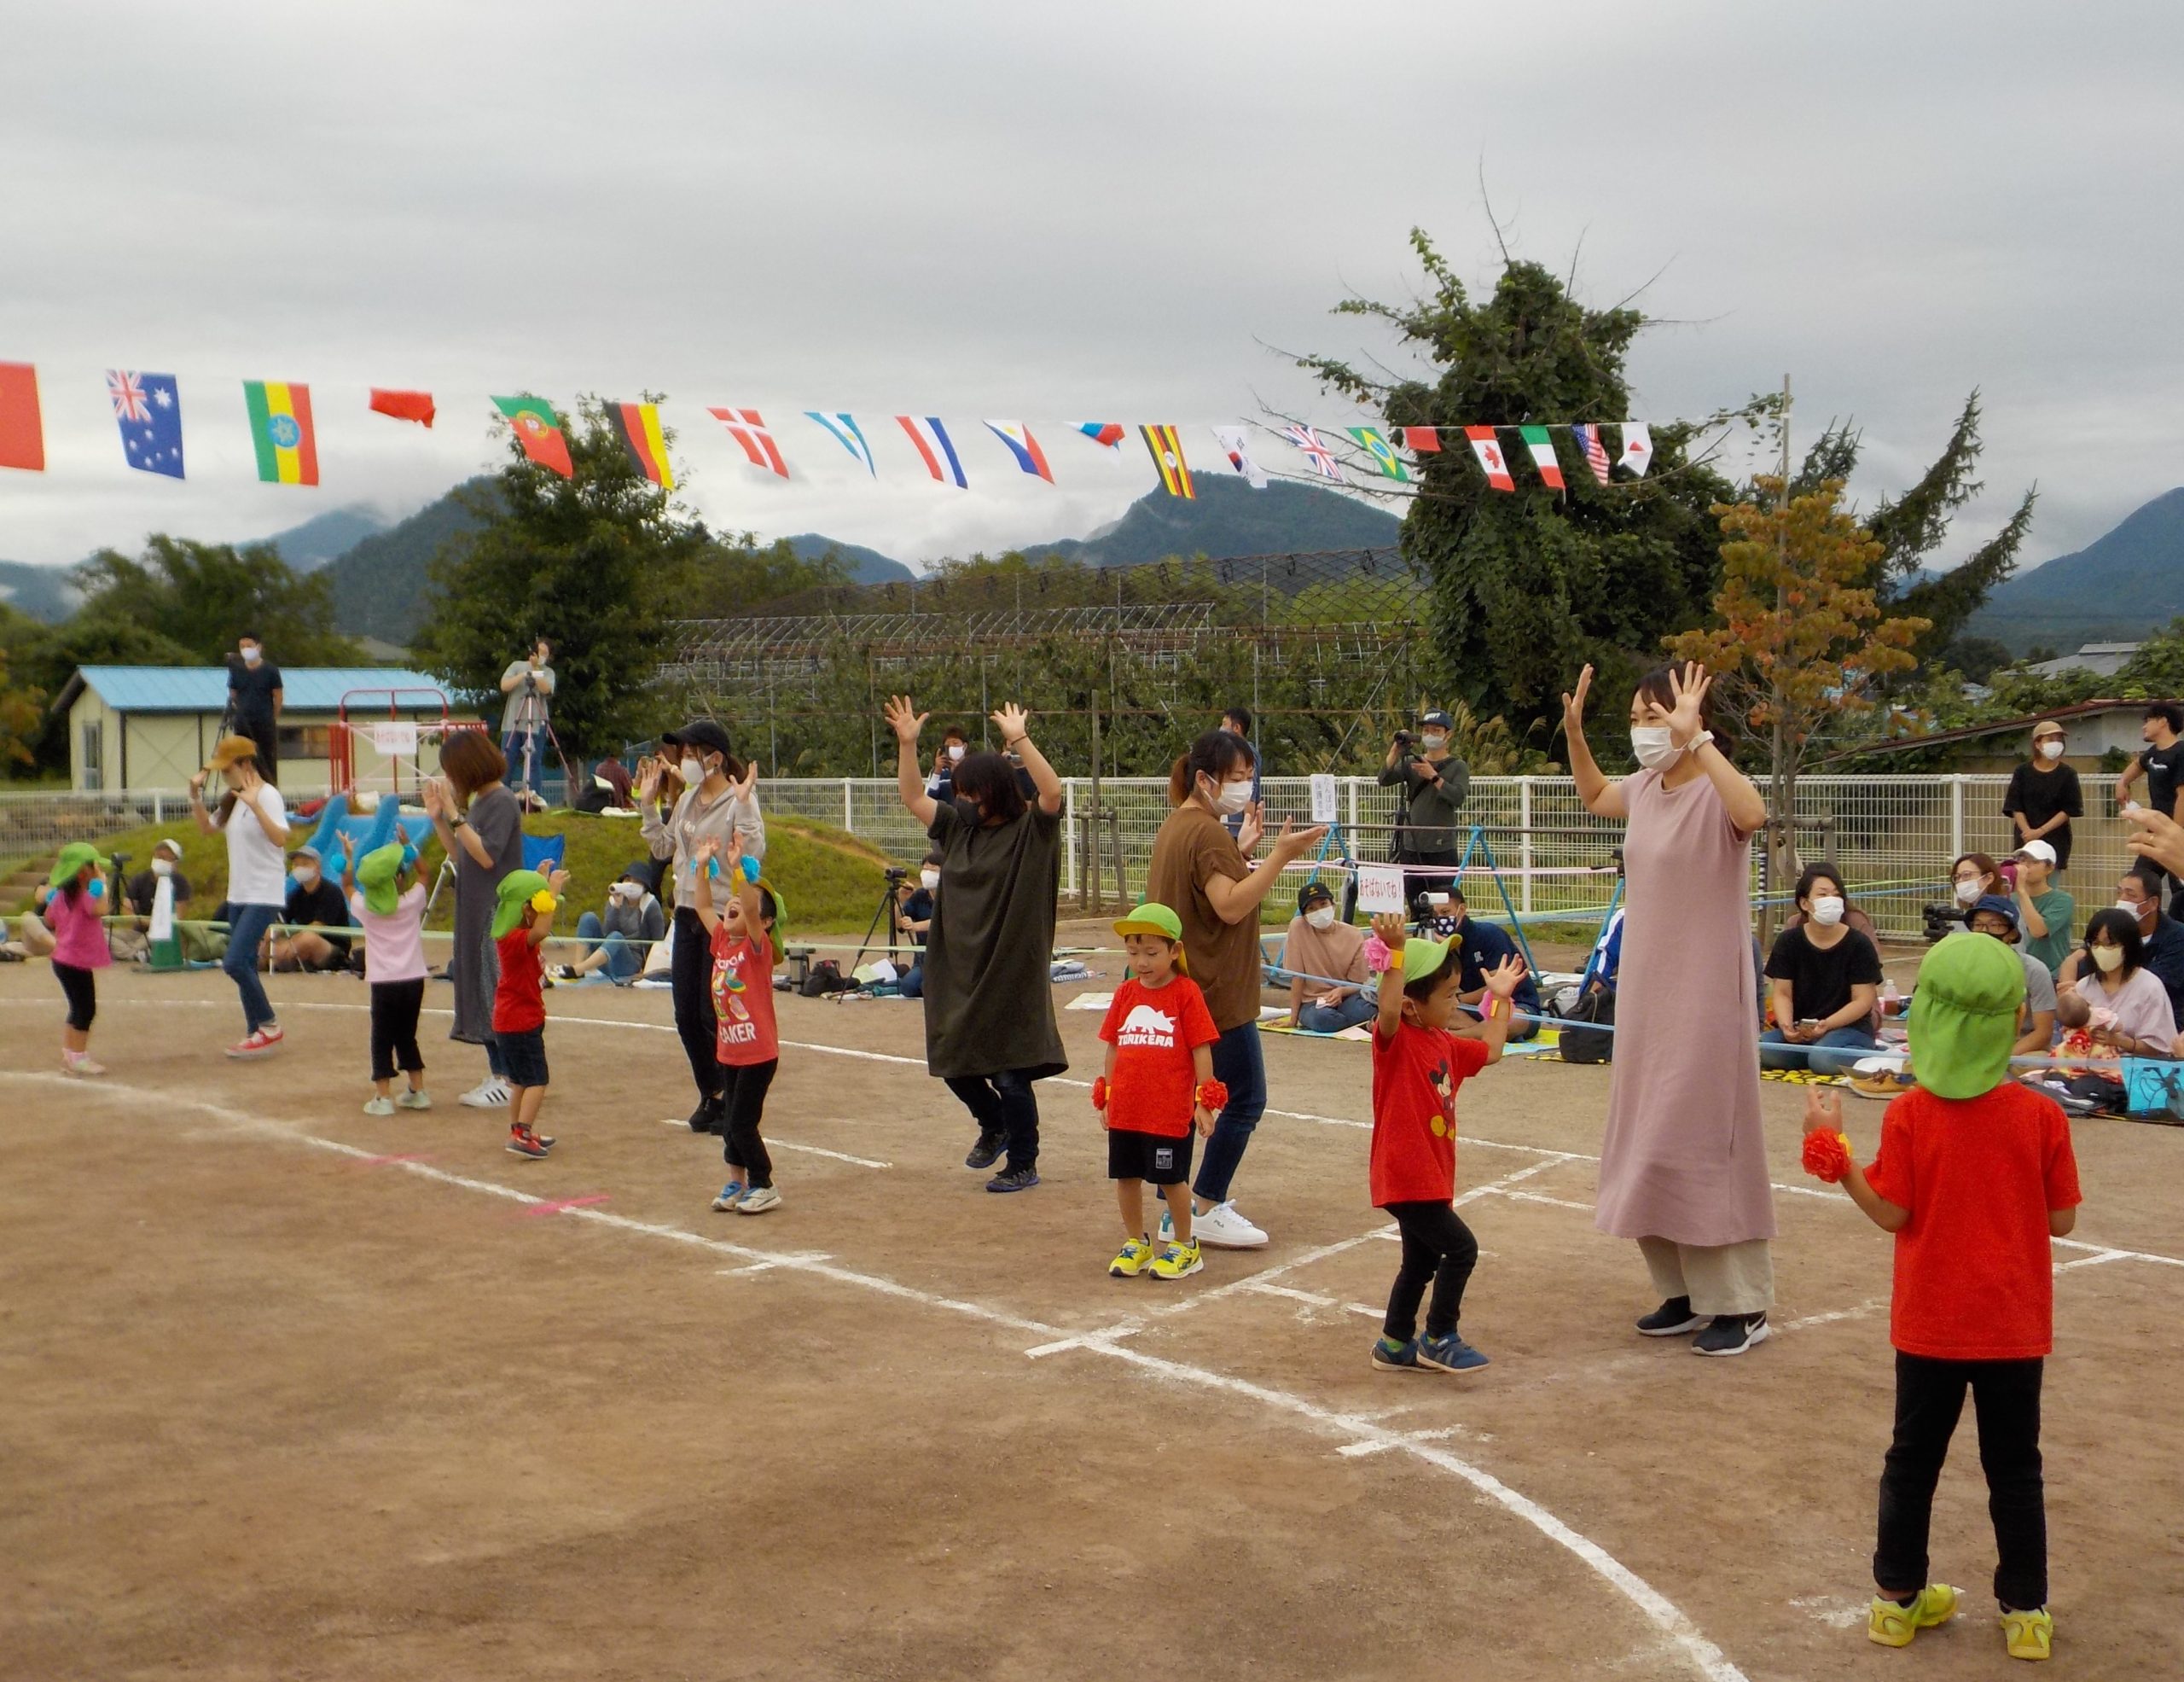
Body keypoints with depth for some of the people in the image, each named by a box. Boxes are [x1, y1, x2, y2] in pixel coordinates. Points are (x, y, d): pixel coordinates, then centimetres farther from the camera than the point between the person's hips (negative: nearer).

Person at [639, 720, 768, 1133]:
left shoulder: (740, 802, -13)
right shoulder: (687, 799, 8)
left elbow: (755, 855, -25)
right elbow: (663, 848, 18)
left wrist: (743, 805, -30)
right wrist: (648, 804, 11)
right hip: (687, 915, 8)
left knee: (715, 1014, -3)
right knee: (687, 1014, 10)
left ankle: (735, 1100, 12)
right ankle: (710, 1096, 25)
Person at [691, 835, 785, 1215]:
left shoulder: (758, 946, -14)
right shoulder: (722, 941, 5)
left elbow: (751, 908, -30)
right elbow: (702, 906, 9)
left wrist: (738, 869, -38)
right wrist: (703, 867, 0)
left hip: (759, 1051, -7)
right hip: (729, 1050, 7)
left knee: (741, 1122, -4)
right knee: (730, 1121, 14)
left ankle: (764, 1185, 11)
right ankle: (737, 1182, 28)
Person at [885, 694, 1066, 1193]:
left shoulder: (1031, 830, -7)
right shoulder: (958, 828, 9)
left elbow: (1053, 793, -25)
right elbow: (913, 797, 10)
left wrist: (1019, 741, -31)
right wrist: (907, 744, -2)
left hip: (1014, 978, -6)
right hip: (959, 973, 6)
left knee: (1010, 1073, 0)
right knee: (953, 1062, 13)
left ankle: (1023, 1165, 16)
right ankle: (993, 1126, 40)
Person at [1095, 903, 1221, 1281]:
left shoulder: (1186, 993, -9)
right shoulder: (1125, 994, 6)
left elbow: (1202, 1050, -7)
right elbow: (1113, 1049, 13)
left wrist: (1203, 1102, -7)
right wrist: (1106, 1098, 14)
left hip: (1171, 1111, -5)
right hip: (1125, 1109, 5)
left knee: (1171, 1179, 6)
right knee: (1126, 1177, 13)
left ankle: (1184, 1246, 24)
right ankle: (1136, 1243, 31)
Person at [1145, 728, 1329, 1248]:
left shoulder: (1175, 828, 15)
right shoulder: (1207, 833, -17)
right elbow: (1232, 906, -27)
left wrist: (1242, 851, 13)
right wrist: (1278, 857, -30)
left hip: (1181, 992, 11)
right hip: (1218, 995, -10)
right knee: (1245, 1098, -3)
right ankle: (1208, 1210, 2)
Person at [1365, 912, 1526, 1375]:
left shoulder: (1444, 1042, 12)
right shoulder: (1394, 1040, -16)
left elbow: (1490, 1051, 28)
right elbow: (1388, 1012, -40)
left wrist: (1500, 998, 28)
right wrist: (1397, 953, -50)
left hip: (1430, 1175, 10)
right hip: (1405, 1176, -10)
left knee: (1422, 1260, 17)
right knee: (1461, 1248, -10)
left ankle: (1395, 1344, 29)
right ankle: (1439, 1339, 2)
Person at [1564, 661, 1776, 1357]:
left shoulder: (1714, 791, -16)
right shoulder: (1644, 789, 7)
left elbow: (1753, 814, -41)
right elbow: (1593, 796, 30)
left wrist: (1697, 742, -40)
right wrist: (1574, 731, 16)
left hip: (1706, 992, -8)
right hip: (1646, 990, 8)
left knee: (1706, 1140, -4)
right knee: (1650, 1141, 13)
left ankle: (1742, 1305, 7)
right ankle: (1685, 1292, 25)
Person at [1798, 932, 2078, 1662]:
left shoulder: (1910, 1115, -14)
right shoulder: (2041, 1116, -11)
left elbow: (1891, 1214, -11)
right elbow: (2062, 1220, -5)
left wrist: (1835, 1149, -4)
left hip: (1930, 1325, 0)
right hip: (2015, 1326, 0)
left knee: (1913, 1460, 14)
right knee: (2014, 1468, 13)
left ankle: (1898, 1598, 23)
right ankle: (2026, 1612, 19)